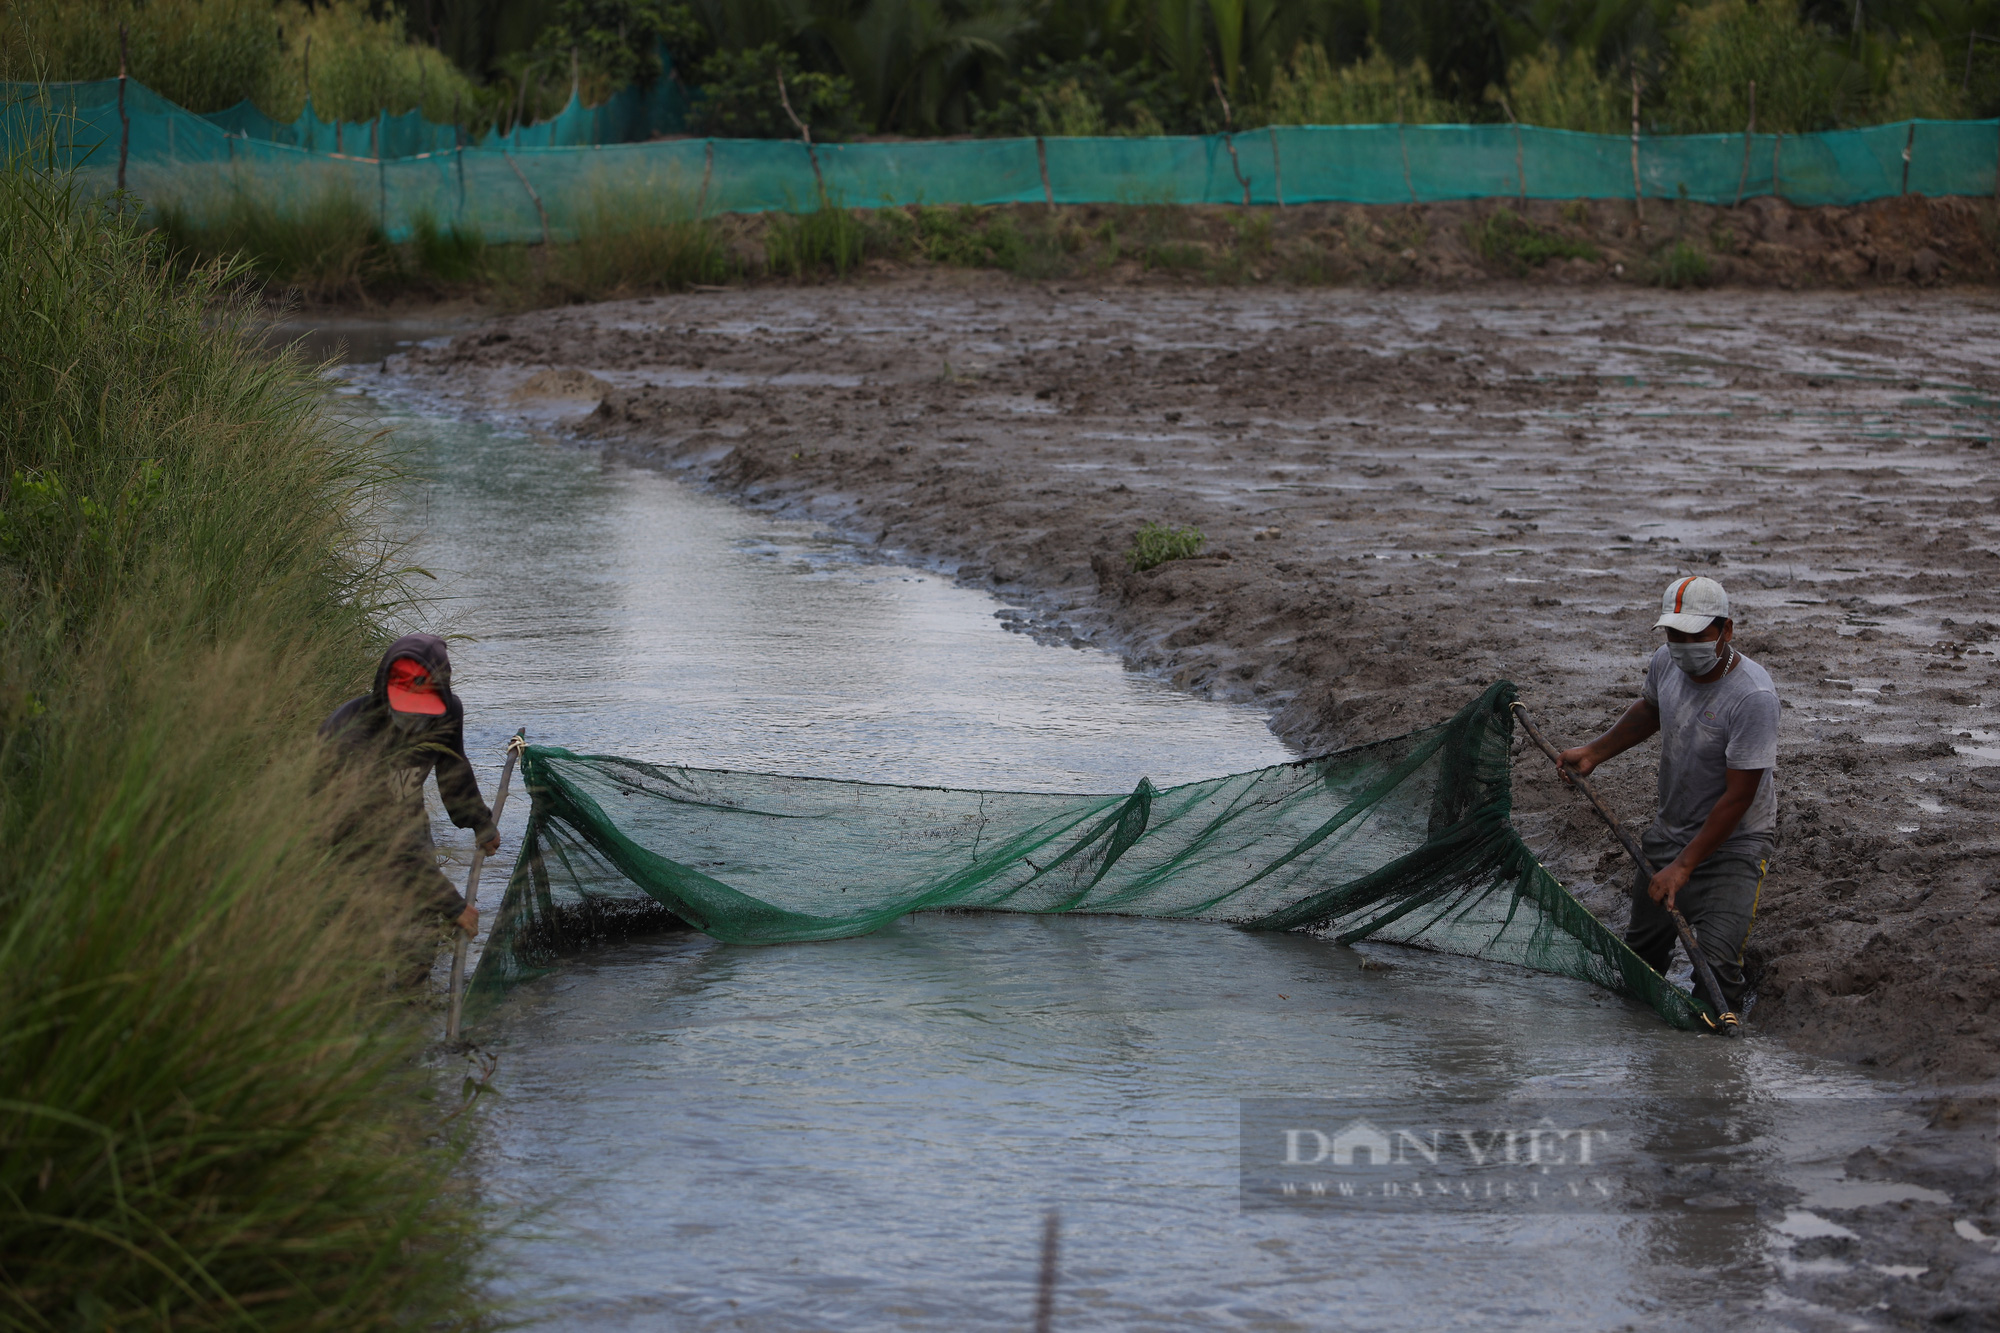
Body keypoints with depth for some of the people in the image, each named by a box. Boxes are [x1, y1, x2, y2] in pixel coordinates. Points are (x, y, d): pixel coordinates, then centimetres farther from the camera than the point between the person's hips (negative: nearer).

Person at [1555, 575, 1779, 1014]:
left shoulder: (1752, 695, -28)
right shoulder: (1666, 662, -6)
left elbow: (1738, 797, -25)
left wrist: (1684, 866, -22)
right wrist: (1593, 752, 15)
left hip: (1732, 843, -7)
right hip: (1670, 831, 7)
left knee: (1714, 963, -20)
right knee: (1642, 947, 13)